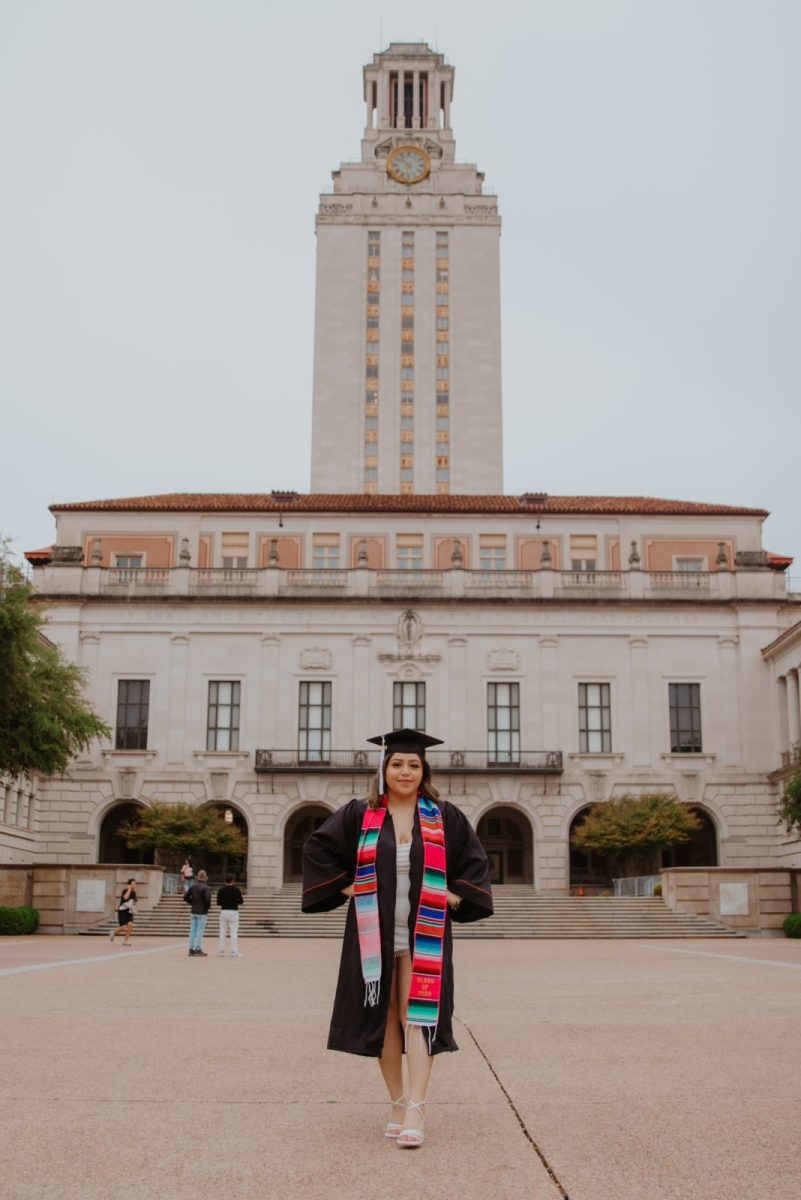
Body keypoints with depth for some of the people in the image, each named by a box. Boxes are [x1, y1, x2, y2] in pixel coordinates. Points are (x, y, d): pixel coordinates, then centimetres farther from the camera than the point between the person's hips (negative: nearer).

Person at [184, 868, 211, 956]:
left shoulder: (193, 886, 6)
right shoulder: (206, 888, -13)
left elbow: (186, 897, 5)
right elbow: (207, 899, -23)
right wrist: (208, 906, -3)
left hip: (194, 911, 6)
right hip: (202, 912, -6)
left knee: (193, 931, 9)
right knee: (200, 931, -2)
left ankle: (191, 949, 12)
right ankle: (198, 949, -2)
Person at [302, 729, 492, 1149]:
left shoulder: (445, 817, 2)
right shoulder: (359, 815, 1)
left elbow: (474, 860, 11)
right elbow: (317, 847, 6)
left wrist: (456, 896, -2)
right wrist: (345, 887, -1)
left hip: (423, 934, -1)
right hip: (376, 932, 1)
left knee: (416, 1015, -9)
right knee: (383, 1017, 6)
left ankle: (415, 1111, -12)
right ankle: (398, 1104, 18)